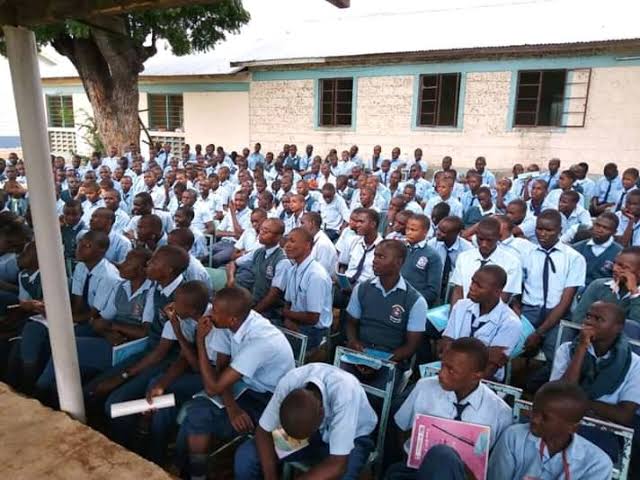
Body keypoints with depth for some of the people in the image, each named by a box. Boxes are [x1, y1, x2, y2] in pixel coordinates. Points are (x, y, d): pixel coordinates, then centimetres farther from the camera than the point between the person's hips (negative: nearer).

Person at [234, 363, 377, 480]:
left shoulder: (345, 393, -41)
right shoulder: (289, 382, -29)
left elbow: (338, 464, -35)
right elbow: (263, 431, -15)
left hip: (351, 438, -3)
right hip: (317, 429, 3)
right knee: (245, 456, -13)